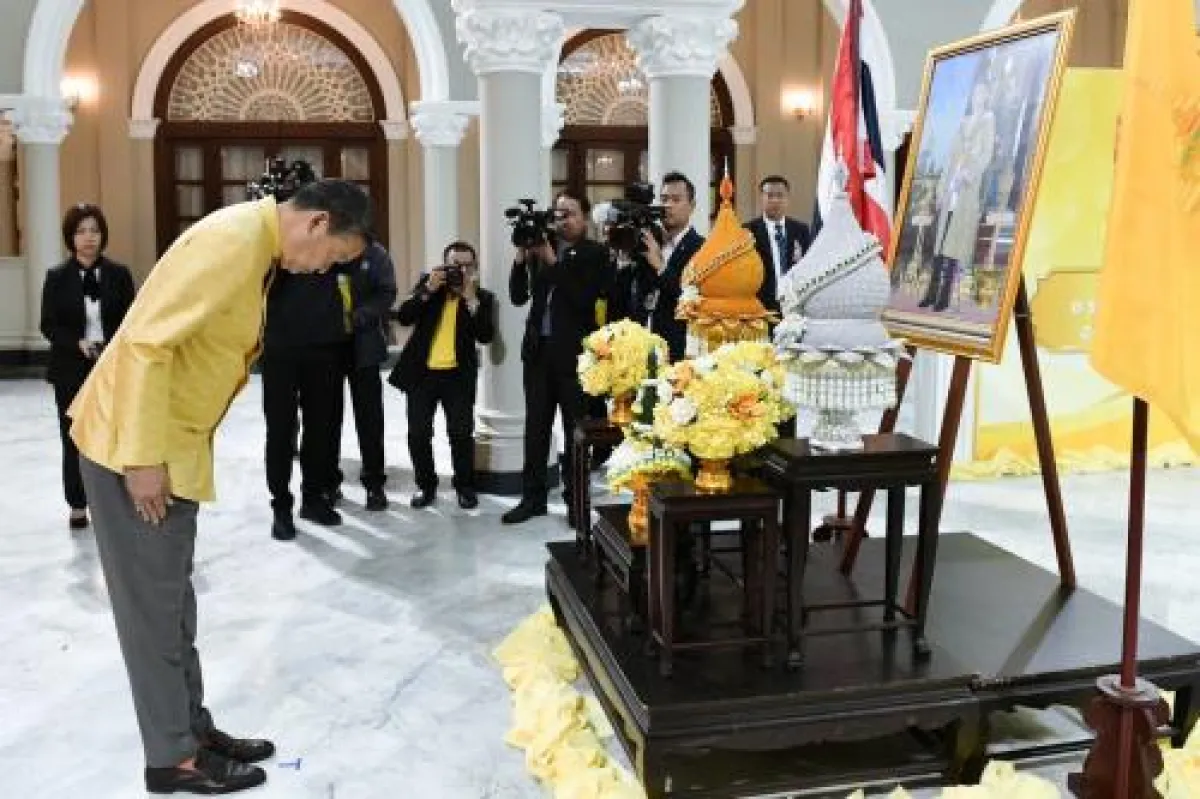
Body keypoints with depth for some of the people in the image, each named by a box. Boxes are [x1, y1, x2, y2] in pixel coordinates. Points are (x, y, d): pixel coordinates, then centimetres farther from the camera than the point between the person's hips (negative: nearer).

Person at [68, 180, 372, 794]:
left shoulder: (260, 245, 8)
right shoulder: (234, 239, -22)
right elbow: (147, 341, -27)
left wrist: (168, 450, 17)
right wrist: (143, 458, -24)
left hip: (175, 442, 9)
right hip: (132, 443, -9)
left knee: (174, 597, 15)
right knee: (152, 603, 1)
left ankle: (193, 729, 27)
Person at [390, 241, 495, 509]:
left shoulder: (482, 297, 1)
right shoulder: (427, 284, 5)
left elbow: (485, 336, -13)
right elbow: (403, 317, -6)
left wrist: (471, 298, -18)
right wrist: (428, 290, -16)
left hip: (458, 374, -1)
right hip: (422, 371, 2)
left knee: (461, 433, -4)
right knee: (418, 433, 2)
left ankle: (465, 486, 13)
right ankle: (425, 485, 18)